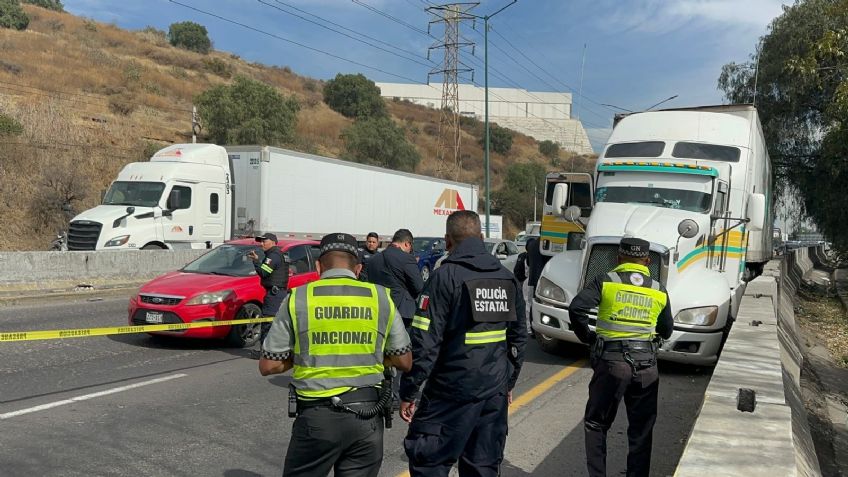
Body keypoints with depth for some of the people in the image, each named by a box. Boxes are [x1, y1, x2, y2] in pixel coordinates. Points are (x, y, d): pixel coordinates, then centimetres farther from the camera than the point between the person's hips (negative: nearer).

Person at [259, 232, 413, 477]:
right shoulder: (381, 297, 2)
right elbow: (404, 361, 7)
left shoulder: (298, 299, -3)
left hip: (317, 417, -2)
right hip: (368, 417, 2)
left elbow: (268, 366, -1)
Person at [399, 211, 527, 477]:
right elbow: (518, 337, 15)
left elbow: (425, 340, -17)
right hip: (496, 392, 6)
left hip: (453, 391, -6)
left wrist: (409, 392, -10)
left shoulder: (445, 276, -12)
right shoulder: (507, 278, 8)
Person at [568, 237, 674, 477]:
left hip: (612, 361, -2)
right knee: (641, 430, 14)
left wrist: (586, 336, 0)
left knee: (596, 424, 12)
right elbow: (666, 331, 16)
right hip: (647, 364, 3)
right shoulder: (659, 290, 7)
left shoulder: (606, 281, -2)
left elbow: (576, 308, -14)